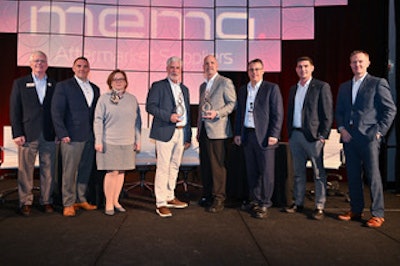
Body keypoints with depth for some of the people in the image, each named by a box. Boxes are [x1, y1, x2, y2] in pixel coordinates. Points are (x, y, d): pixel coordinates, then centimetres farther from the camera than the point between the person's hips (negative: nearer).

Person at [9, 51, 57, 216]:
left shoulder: (54, 85, 11)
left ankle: (46, 201, 17)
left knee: (48, 170, 6)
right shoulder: (20, 83, 7)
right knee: (25, 170, 3)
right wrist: (17, 133, -6)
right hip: (27, 134, -1)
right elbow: (14, 111, 2)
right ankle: (25, 202, 15)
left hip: (49, 135, 2)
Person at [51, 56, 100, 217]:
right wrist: (62, 134, -11)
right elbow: (56, 111, -4)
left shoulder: (95, 89, 17)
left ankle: (81, 200, 22)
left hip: (90, 137, 5)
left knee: (85, 170, 10)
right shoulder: (63, 86, 2)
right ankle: (68, 203, 10)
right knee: (69, 171, 0)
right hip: (72, 137, -5)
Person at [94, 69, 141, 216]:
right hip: (109, 142, -4)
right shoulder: (104, 98, 0)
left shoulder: (132, 99, 10)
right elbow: (98, 120, -2)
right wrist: (98, 141, -7)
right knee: (112, 172, -4)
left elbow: (137, 121, 12)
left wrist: (138, 140, 9)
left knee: (121, 171, 8)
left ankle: (116, 201, 22)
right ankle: (108, 204, 10)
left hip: (127, 143, 4)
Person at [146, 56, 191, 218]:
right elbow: (150, 106, -9)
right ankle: (161, 203, 1)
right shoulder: (158, 86, 1)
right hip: (165, 132, -6)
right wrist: (168, 116, -20)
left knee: (174, 166, 13)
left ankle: (170, 198, 26)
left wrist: (188, 136, 14)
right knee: (163, 168, -6)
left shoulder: (184, 89, 19)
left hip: (181, 132, 6)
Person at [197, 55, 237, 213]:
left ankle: (218, 199, 3)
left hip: (217, 130, -7)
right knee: (205, 165, 10)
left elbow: (232, 103, -6)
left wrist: (217, 113, -18)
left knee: (217, 165, -6)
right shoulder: (203, 86, 21)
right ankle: (207, 195, 21)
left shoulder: (225, 82, -1)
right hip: (203, 130, 7)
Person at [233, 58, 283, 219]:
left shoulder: (272, 88, 0)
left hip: (264, 136, -5)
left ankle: (264, 204, 10)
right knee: (251, 171, 10)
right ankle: (254, 201, 22)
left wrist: (273, 135, -12)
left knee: (266, 172, -1)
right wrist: (237, 133, 10)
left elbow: (278, 114, -5)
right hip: (247, 135, 5)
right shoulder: (242, 90, 15)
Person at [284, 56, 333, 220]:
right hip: (295, 135, 6)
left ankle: (319, 207, 8)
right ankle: (298, 203, 22)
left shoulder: (322, 87, -2)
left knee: (319, 173, 0)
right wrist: (289, 133, 11)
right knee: (298, 172, 12)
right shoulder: (293, 89, 16)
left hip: (313, 136, -6)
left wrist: (323, 136, -12)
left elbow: (328, 114, -6)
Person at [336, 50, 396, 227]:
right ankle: (355, 210, 20)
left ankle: (378, 214, 6)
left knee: (373, 176, -3)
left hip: (369, 137, -5)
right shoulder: (344, 87, 17)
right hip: (349, 137, 5)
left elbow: (390, 110, -1)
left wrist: (379, 131, -8)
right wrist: (342, 129, 4)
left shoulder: (378, 83, 2)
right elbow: (339, 111, 19)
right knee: (353, 176, 9)